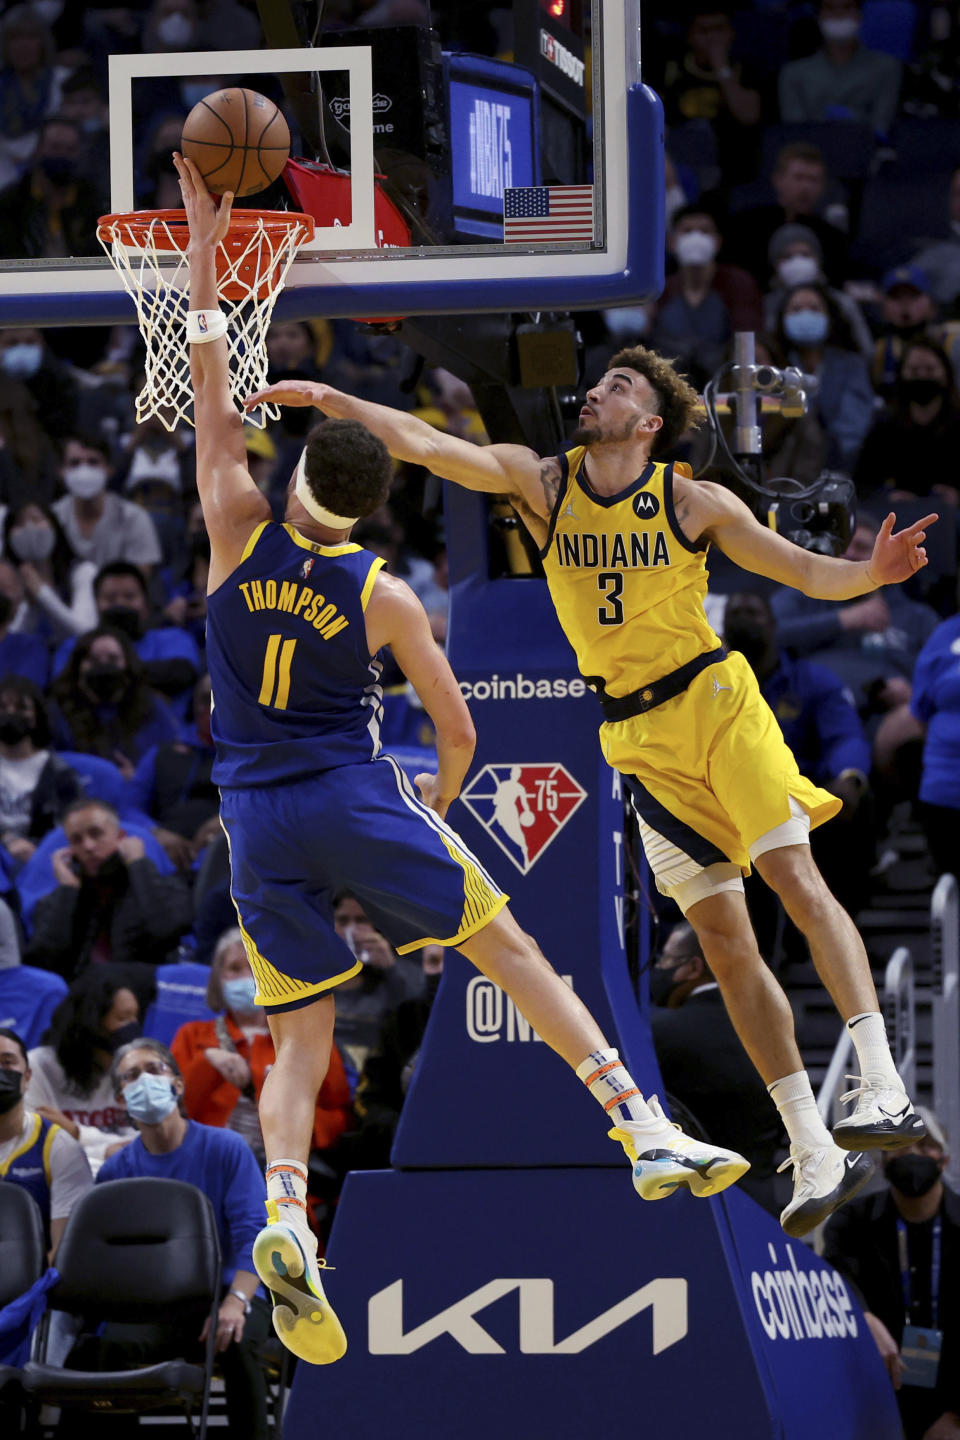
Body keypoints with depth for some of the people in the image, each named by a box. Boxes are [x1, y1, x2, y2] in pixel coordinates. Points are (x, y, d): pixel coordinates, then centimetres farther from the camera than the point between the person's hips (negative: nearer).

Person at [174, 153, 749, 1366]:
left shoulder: (239, 536, -1)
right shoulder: (384, 598, -2)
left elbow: (209, 395, 8)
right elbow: (458, 729, 4)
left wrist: (204, 255, 11)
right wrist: (441, 795, 26)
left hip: (258, 818, 2)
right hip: (360, 800, -2)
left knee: (302, 1038, 5)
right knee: (512, 952, 10)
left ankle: (285, 1210, -22)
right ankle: (645, 1134, 2)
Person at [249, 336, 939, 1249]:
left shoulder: (695, 504, -5)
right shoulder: (540, 482, 1)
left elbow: (805, 573, -4)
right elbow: (425, 446, -7)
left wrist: (868, 573, -24)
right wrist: (330, 401, -19)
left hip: (717, 702, -3)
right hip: (637, 734, 3)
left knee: (794, 873, -20)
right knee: (722, 934, -1)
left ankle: (883, 1089, -24)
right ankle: (814, 1156, 0)